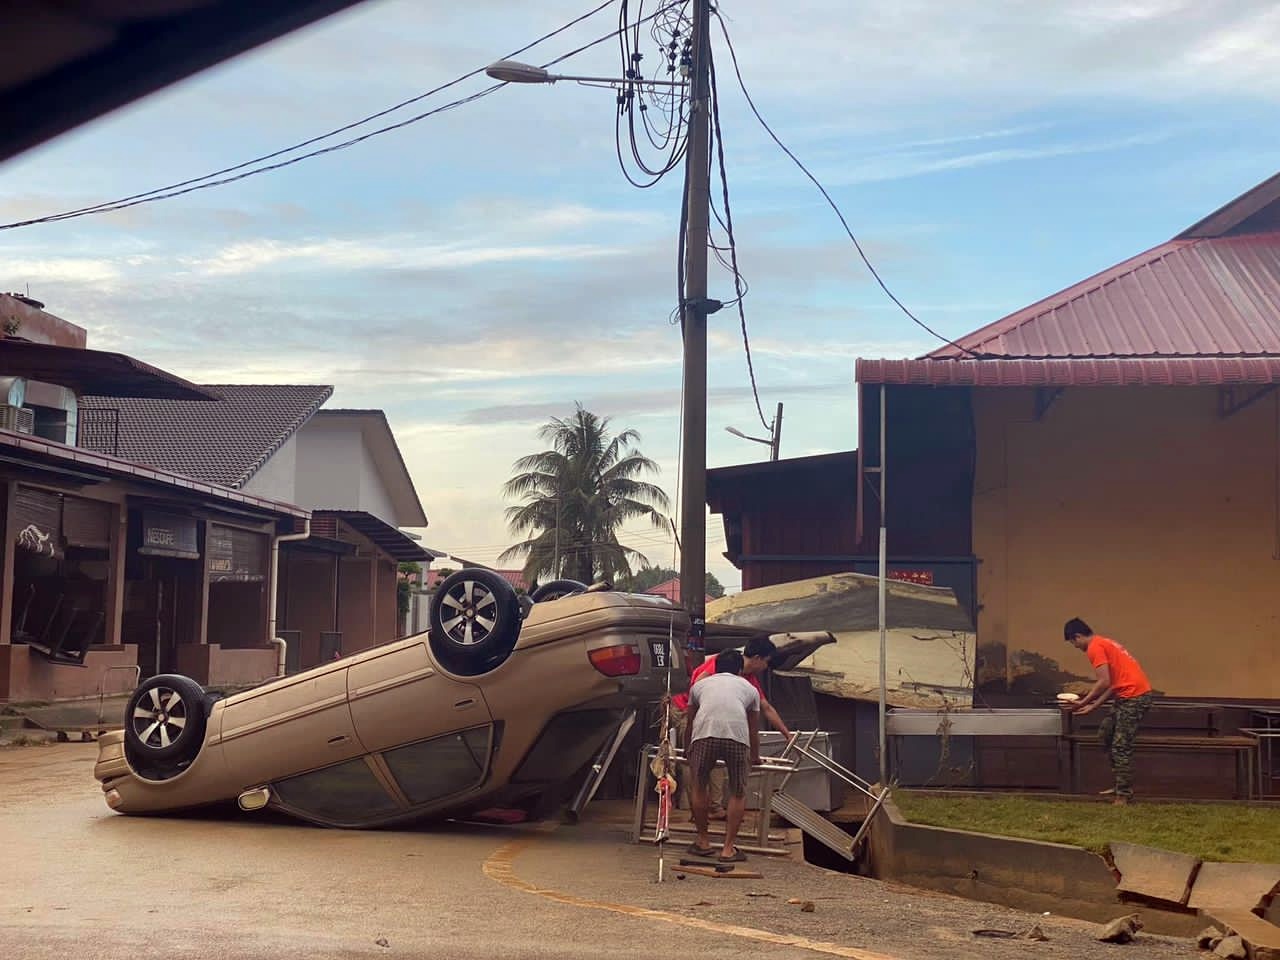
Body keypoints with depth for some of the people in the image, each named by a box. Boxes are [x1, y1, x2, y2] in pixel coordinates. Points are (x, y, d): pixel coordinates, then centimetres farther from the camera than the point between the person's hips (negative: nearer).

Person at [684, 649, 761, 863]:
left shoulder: (700, 684, 33)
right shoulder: (749, 688, 32)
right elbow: (754, 730, 41)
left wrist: (689, 752, 64)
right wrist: (755, 757, 61)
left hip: (704, 735, 0)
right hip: (737, 736, 0)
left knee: (699, 788, 22)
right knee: (738, 793, 17)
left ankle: (703, 842, 31)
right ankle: (728, 848, 18)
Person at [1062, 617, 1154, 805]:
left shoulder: (1095, 648, -10)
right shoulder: (1105, 643, 21)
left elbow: (1104, 682, -18)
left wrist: (1083, 703, -9)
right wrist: (1092, 707, 19)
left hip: (1133, 697, -10)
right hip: (1128, 696, 10)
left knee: (1121, 747, -6)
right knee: (1105, 735, 17)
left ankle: (1124, 795, -3)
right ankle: (1121, 785, 20)